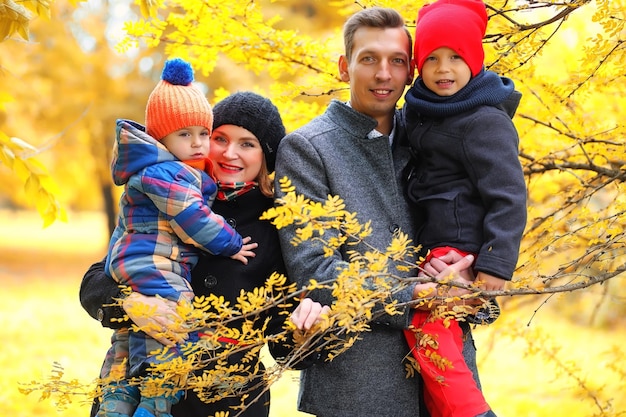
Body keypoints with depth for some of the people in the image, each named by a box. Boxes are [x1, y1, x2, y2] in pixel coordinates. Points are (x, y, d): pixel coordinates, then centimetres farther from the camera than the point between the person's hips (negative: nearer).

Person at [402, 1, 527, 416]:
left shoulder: (485, 121, -15)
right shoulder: (423, 110, 11)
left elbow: (509, 196, -18)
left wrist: (496, 264, -22)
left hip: (462, 246, -9)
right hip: (433, 244, 9)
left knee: (427, 331, -19)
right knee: (429, 336, 12)